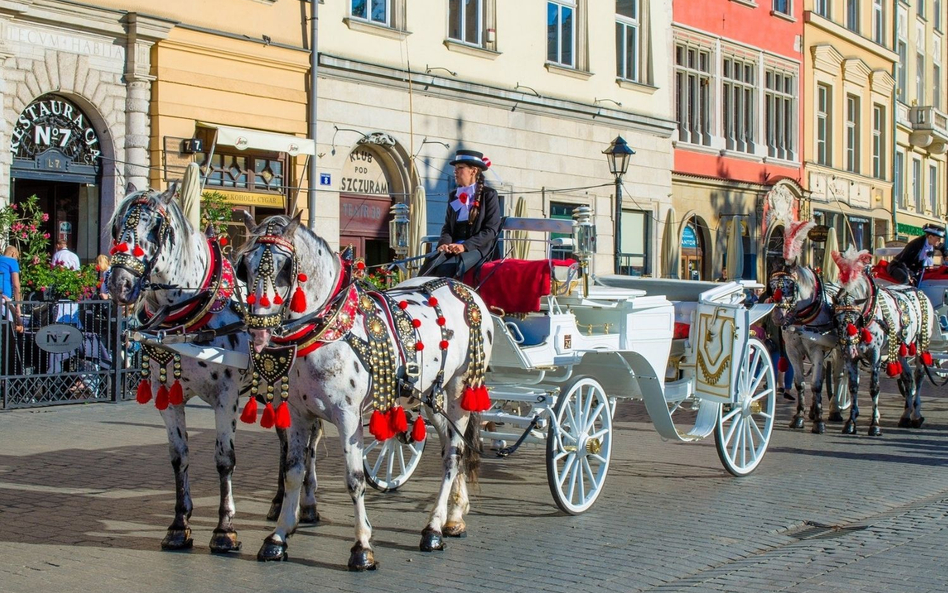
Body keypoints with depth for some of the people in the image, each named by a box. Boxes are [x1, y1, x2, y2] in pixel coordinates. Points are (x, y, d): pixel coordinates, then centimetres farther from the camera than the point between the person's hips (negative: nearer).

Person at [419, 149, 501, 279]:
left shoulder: (488, 195, 3)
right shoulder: (453, 196, 20)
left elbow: (491, 229, -5)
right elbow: (447, 226, 17)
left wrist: (465, 246, -17)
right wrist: (445, 243, -8)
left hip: (478, 247, -5)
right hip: (453, 247, 5)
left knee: (446, 269, -32)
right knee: (429, 265, -27)